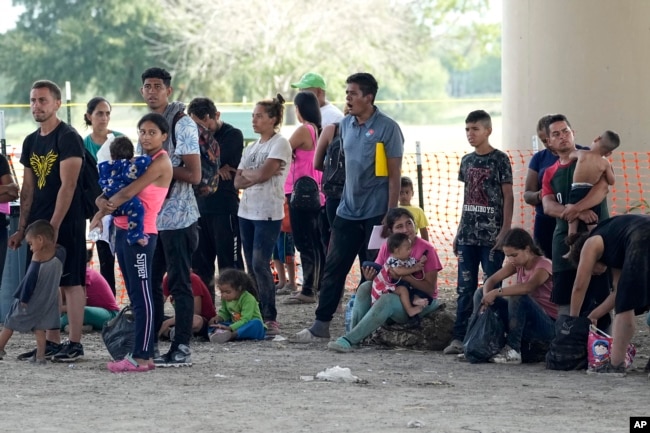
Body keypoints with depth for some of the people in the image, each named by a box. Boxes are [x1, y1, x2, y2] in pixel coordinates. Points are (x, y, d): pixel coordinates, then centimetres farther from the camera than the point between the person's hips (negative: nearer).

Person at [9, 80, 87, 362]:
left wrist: (54, 225, -21)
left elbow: (68, 184, -17)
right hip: (40, 222, 8)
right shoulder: (31, 142, 13)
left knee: (70, 282, -5)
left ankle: (75, 344, -4)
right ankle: (51, 343, 12)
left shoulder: (68, 138, -11)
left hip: (65, 222, -8)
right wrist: (22, 228, 11)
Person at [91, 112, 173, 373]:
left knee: (142, 295, -8)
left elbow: (129, 192, -17)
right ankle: (143, 354, 14)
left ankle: (141, 357, -8)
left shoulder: (161, 162, -10)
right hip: (123, 231, 9)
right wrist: (102, 201, -9)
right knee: (135, 295, 10)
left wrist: (101, 213, -8)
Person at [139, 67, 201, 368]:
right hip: (151, 217, 8)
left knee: (179, 284, -4)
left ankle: (182, 349, -1)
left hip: (177, 217, -8)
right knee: (149, 283, 10)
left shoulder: (182, 124, -9)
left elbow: (194, 175, -15)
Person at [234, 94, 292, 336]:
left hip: (268, 213, -7)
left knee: (260, 264, -14)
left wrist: (246, 173, 2)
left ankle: (271, 319, -11)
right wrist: (257, 175, -7)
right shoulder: (251, 148, 17)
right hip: (247, 212, 7)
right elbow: (238, 182, 9)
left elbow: (262, 173, -16)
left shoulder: (280, 144, -5)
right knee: (252, 266, 6)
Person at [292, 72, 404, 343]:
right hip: (348, 210, 6)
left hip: (375, 214, -6)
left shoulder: (387, 128, -9)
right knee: (333, 269, 4)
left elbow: (394, 175, -10)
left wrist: (390, 215, -14)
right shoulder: (346, 125, 9)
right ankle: (321, 326, 7)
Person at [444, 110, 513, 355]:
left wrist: (505, 230, -12)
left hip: (491, 235, -6)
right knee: (465, 287, 5)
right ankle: (459, 337, 7)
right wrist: (459, 231, 15)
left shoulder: (499, 159, -4)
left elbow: (508, 197, -5)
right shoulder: (467, 161, 13)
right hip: (468, 234, 6)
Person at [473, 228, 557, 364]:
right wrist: (487, 297, -22)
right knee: (481, 293, 2)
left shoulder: (544, 265, -17)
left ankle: (513, 350, -29)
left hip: (548, 326, -8)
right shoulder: (518, 264, 6)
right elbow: (491, 281, 0)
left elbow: (528, 287, -38)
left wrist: (497, 292, -38)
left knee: (517, 297, -36)